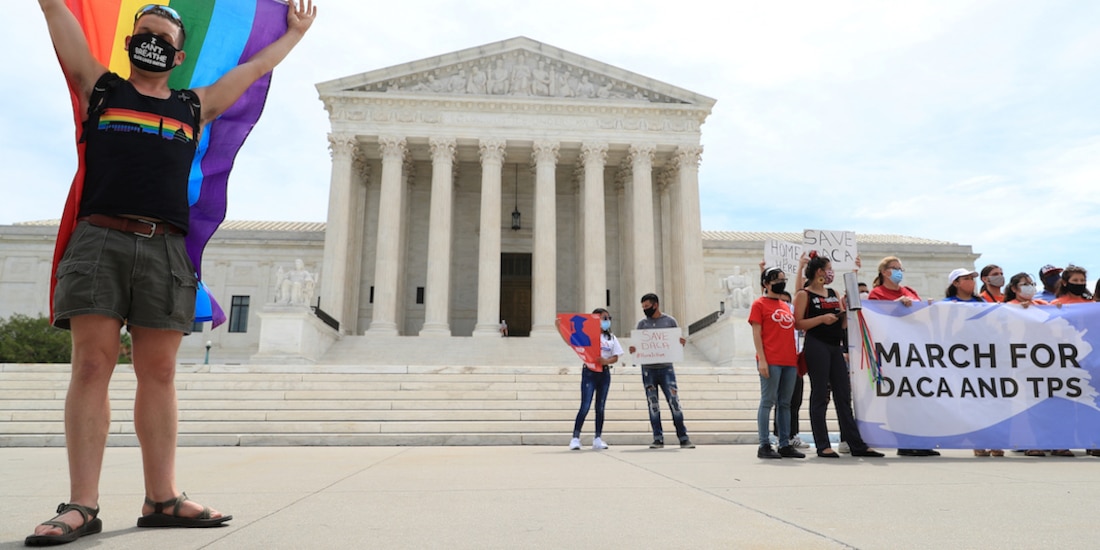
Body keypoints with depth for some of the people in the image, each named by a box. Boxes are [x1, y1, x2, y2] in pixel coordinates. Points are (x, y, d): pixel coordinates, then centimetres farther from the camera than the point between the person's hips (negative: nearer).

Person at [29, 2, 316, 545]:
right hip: (99, 239, -1)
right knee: (92, 365, -6)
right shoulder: (100, 88, 19)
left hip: (166, 249, 2)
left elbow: (255, 66, 32)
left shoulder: (195, 106, 22)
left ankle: (162, 499, 4)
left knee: (158, 373, 0)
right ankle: (82, 505, -4)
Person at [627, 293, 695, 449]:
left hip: (666, 367, -2)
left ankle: (683, 438, 4)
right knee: (653, 405, 4)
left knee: (674, 402, -4)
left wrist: (681, 342, -14)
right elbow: (638, 344, 9)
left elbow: (677, 342, 9)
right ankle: (658, 439, 10)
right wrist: (633, 349, -13)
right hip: (648, 369, 2)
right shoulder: (642, 323, 9)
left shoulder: (670, 321, 6)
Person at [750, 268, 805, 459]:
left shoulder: (785, 306, 18)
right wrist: (762, 360, -14)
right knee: (768, 401, -5)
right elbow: (756, 334, -7)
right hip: (771, 361, -7)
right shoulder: (759, 304, -1)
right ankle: (764, 445, 0)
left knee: (785, 403, 9)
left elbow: (791, 333, 21)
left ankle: (785, 445, 14)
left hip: (789, 361, 7)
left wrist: (796, 357, 14)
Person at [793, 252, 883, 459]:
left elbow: (843, 324, 18)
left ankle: (857, 445, 10)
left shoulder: (834, 294, 17)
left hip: (836, 346, 7)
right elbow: (798, 323, -10)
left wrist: (846, 310, 0)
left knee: (844, 395, 7)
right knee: (820, 396, -2)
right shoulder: (804, 294, -2)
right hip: (816, 346, -7)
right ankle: (822, 446, 3)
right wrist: (821, 319, -18)